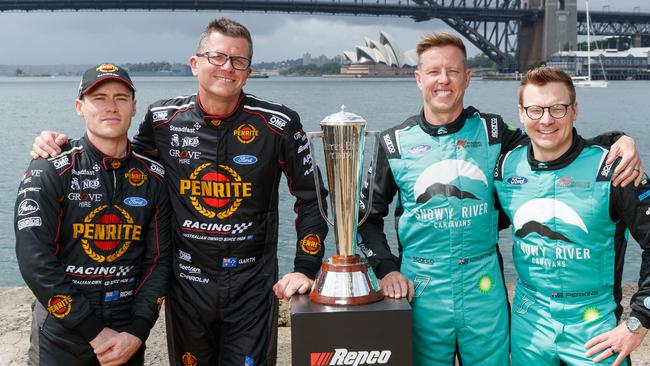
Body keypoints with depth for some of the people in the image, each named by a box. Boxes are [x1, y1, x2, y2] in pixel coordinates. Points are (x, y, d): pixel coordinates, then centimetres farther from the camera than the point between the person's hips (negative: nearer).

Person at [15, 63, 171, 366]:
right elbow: (35, 262, -16)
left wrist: (137, 332, -9)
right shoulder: (48, 172, -10)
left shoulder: (154, 178, 0)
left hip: (128, 337, 3)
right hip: (61, 337, -3)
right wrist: (95, 332, -17)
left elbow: (159, 260, 2)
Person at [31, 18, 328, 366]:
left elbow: (310, 197, 0)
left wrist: (305, 269, -5)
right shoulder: (163, 120, -4)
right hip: (186, 283, 2)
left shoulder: (278, 125, -10)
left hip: (252, 286, -2)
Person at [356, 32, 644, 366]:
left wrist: (617, 141, -13)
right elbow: (368, 214, 8)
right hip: (422, 288, 0)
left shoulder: (490, 131, 1)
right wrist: (386, 269, -3)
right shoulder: (395, 143, 0)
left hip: (483, 285, 1)